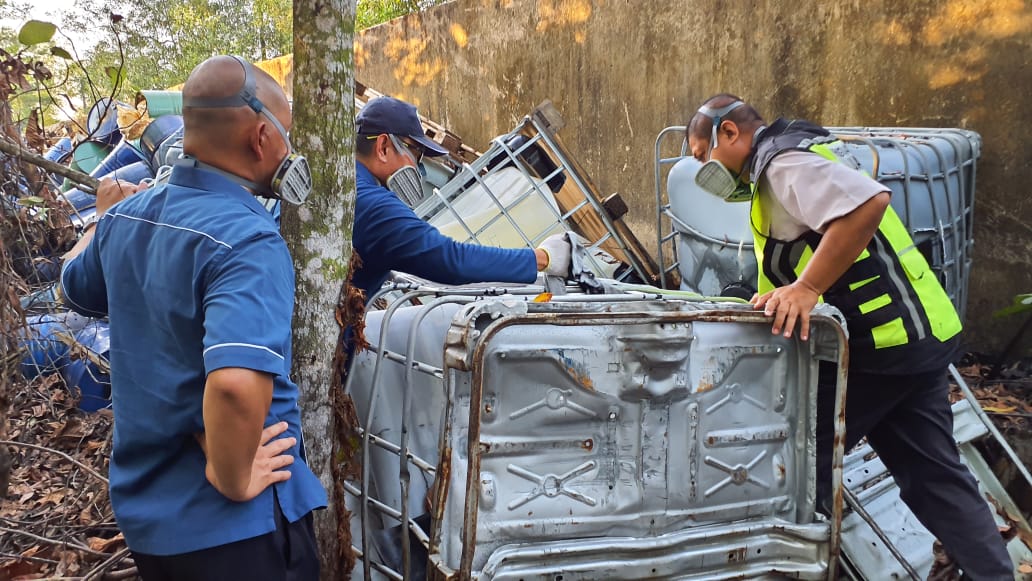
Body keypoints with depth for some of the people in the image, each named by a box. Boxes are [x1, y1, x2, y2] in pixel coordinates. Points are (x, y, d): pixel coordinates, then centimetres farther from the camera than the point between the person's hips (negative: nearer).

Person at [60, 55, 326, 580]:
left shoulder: (127, 216, 0)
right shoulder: (247, 240, -25)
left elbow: (74, 289, 22)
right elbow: (237, 384, -41)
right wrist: (233, 480, -24)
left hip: (142, 504, 8)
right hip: (231, 526, -7)